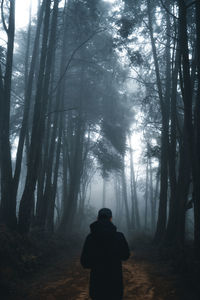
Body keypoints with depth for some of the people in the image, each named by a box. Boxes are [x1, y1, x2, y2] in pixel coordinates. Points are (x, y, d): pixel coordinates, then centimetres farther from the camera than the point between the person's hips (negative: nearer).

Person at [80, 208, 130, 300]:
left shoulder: (90, 237, -10)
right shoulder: (119, 236, -12)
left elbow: (85, 263, -7)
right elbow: (125, 256, 5)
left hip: (97, 283, 1)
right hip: (114, 283, -1)